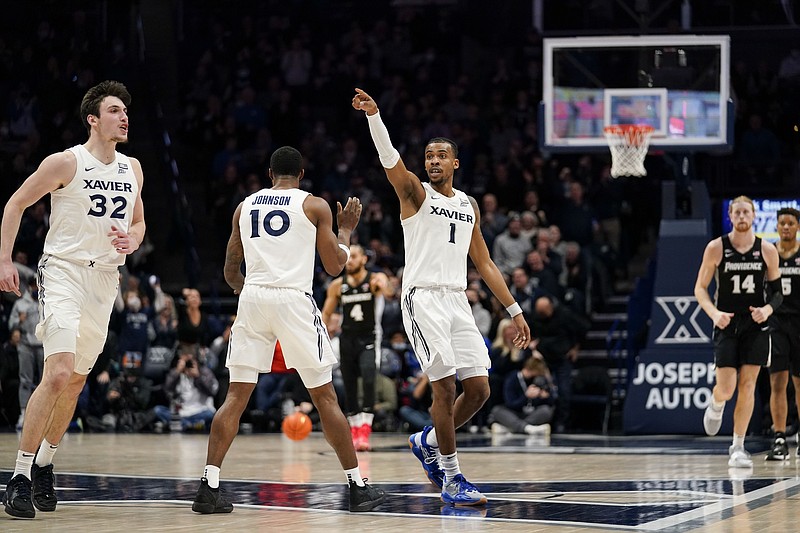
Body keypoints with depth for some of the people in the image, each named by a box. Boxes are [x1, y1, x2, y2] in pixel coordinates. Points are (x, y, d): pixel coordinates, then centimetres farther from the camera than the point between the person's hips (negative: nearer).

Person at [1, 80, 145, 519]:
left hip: (105, 276, 7)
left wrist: (131, 241, -2)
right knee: (59, 373, -20)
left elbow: (138, 221, 21)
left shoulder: (132, 169, 9)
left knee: (76, 380, 12)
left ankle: (44, 466, 29)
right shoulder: (66, 163, -9)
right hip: (64, 271, -6)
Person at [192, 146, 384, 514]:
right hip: (294, 300, -3)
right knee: (325, 397, 5)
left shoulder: (245, 206, 16)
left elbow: (230, 271, 20)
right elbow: (335, 266, 7)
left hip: (252, 298, 3)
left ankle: (208, 489, -4)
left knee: (236, 396, 5)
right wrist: (346, 230, 23)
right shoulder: (315, 206, 6)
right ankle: (358, 488, 7)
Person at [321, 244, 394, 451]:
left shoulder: (375, 279, -9)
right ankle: (355, 431, 22)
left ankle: (365, 430, -24)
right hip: (347, 339, 4)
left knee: (368, 379, -23)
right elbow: (326, 314, 8)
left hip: (369, 339, -4)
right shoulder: (337, 285, 2)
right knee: (349, 387, 7)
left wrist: (384, 287, -54)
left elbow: (389, 292, -31)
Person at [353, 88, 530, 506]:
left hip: (457, 301, 6)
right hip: (423, 298, -6)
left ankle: (428, 442, 25)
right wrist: (373, 115, -34)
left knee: (478, 390, 1)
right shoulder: (415, 193, 2)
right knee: (445, 386, -13)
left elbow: (484, 263, 20)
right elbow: (390, 159, -17)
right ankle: (451, 479, -5)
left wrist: (515, 311, 15)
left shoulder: (469, 206, 17)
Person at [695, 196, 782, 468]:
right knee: (725, 389, -7)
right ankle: (715, 407, 31)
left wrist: (768, 309, -13)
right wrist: (714, 313, -17)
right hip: (726, 325, -1)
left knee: (747, 386, -2)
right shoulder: (716, 248, -5)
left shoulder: (767, 251, 0)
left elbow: (777, 290, 8)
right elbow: (700, 288, 0)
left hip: (755, 326, 1)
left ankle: (738, 447, 7)